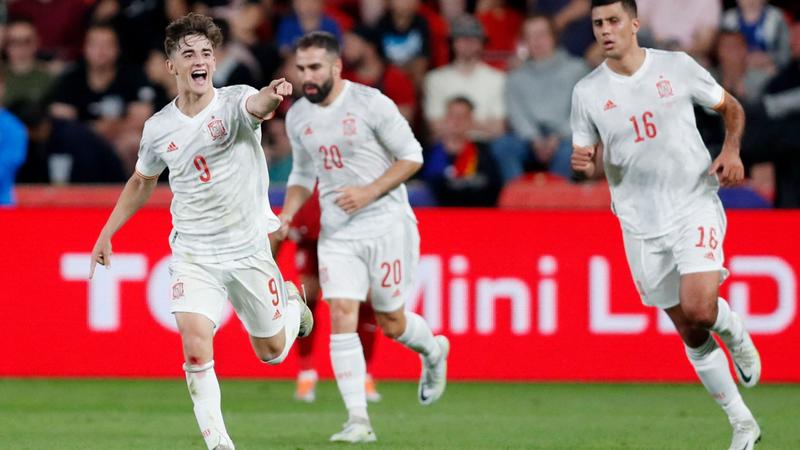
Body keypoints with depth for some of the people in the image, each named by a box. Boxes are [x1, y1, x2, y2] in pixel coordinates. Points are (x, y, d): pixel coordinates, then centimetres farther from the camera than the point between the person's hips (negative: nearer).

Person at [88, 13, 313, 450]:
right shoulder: (159, 127, -2)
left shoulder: (233, 102, -12)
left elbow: (256, 106, -39)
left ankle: (291, 301, 47)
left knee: (272, 353, 13)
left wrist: (270, 97, -63)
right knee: (196, 346, -20)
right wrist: (106, 234, 19)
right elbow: (142, 182, 18)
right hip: (193, 255, 1)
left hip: (249, 250, -1)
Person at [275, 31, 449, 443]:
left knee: (391, 323, 5)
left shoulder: (371, 103, -12)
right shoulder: (297, 116, 5)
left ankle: (433, 351, 41)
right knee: (341, 318, -11)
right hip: (337, 234, 4)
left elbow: (411, 156, -8)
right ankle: (358, 421, -10)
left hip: (386, 226, -4)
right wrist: (288, 213, 1)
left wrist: (369, 192, -19)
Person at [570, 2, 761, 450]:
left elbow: (731, 107, 10)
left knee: (698, 309, -24)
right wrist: (585, 164, -15)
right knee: (690, 333, 5)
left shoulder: (676, 66, -4)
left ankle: (737, 334, 12)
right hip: (641, 224, 2)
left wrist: (731, 151, -8)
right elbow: (595, 161, 9)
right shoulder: (588, 92, 0)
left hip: (696, 207, -2)